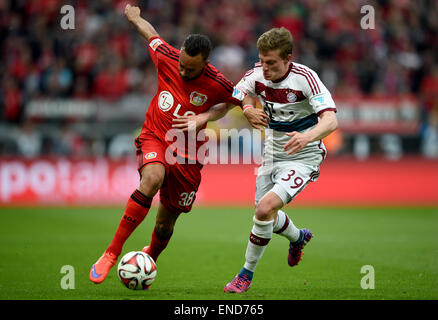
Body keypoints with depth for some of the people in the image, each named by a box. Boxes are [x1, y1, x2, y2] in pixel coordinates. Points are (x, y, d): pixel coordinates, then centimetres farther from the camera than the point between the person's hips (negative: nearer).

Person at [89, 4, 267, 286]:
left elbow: (234, 101, 7)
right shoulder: (166, 57, -10)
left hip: (187, 155, 0)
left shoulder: (217, 85, -15)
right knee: (152, 178, -35)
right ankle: (112, 253, -33)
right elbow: (151, 33, 11)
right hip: (154, 139, 0)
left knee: (165, 224, 5)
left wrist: (204, 117, -9)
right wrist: (134, 16, 31)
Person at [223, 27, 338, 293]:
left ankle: (247, 273, -6)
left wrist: (307, 136, -54)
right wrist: (248, 108, -19)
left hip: (303, 158, -6)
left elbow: (331, 120, -33)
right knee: (266, 215, 17)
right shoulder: (257, 76, -9)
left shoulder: (305, 77, -24)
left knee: (266, 208, -23)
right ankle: (298, 237, 53)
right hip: (273, 155, 6)